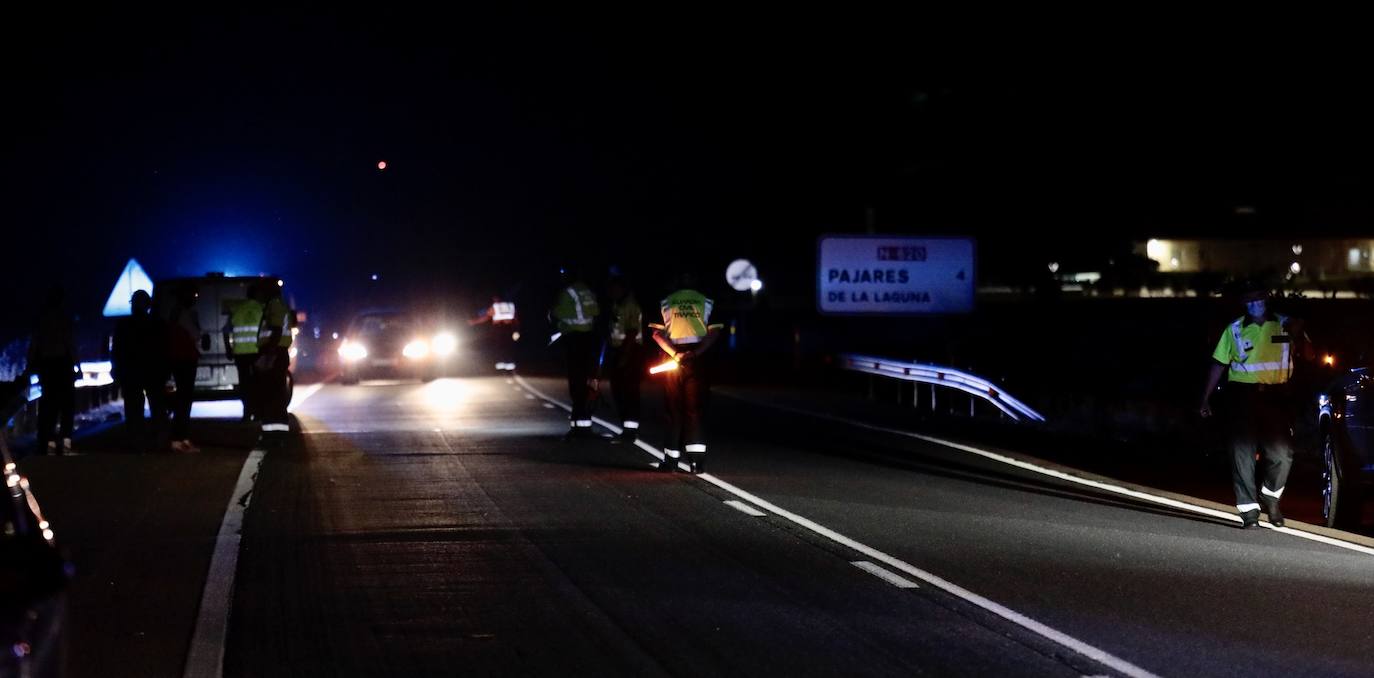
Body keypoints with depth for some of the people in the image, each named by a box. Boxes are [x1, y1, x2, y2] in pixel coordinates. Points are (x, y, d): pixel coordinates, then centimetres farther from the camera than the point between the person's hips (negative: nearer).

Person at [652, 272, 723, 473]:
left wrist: (675, 354, -10)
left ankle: (671, 458, 11)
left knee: (674, 410, 9)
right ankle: (697, 457, -10)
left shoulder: (666, 302, 6)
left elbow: (657, 333, -4)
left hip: (673, 356, 1)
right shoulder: (707, 302, 5)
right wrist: (696, 353, -13)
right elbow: (714, 332, -7)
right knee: (696, 409, 2)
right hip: (697, 358, -1)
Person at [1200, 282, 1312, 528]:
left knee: (1282, 452, -5)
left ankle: (1270, 497, 21)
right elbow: (1219, 365, 9)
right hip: (1243, 395, 0)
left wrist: (1298, 336, -15)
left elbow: (1308, 354, 5)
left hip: (1275, 396, 0)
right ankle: (1249, 510, 3)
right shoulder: (1234, 329, 7)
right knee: (1243, 453, -2)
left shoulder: (1285, 325, 8)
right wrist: (1206, 398, 5)